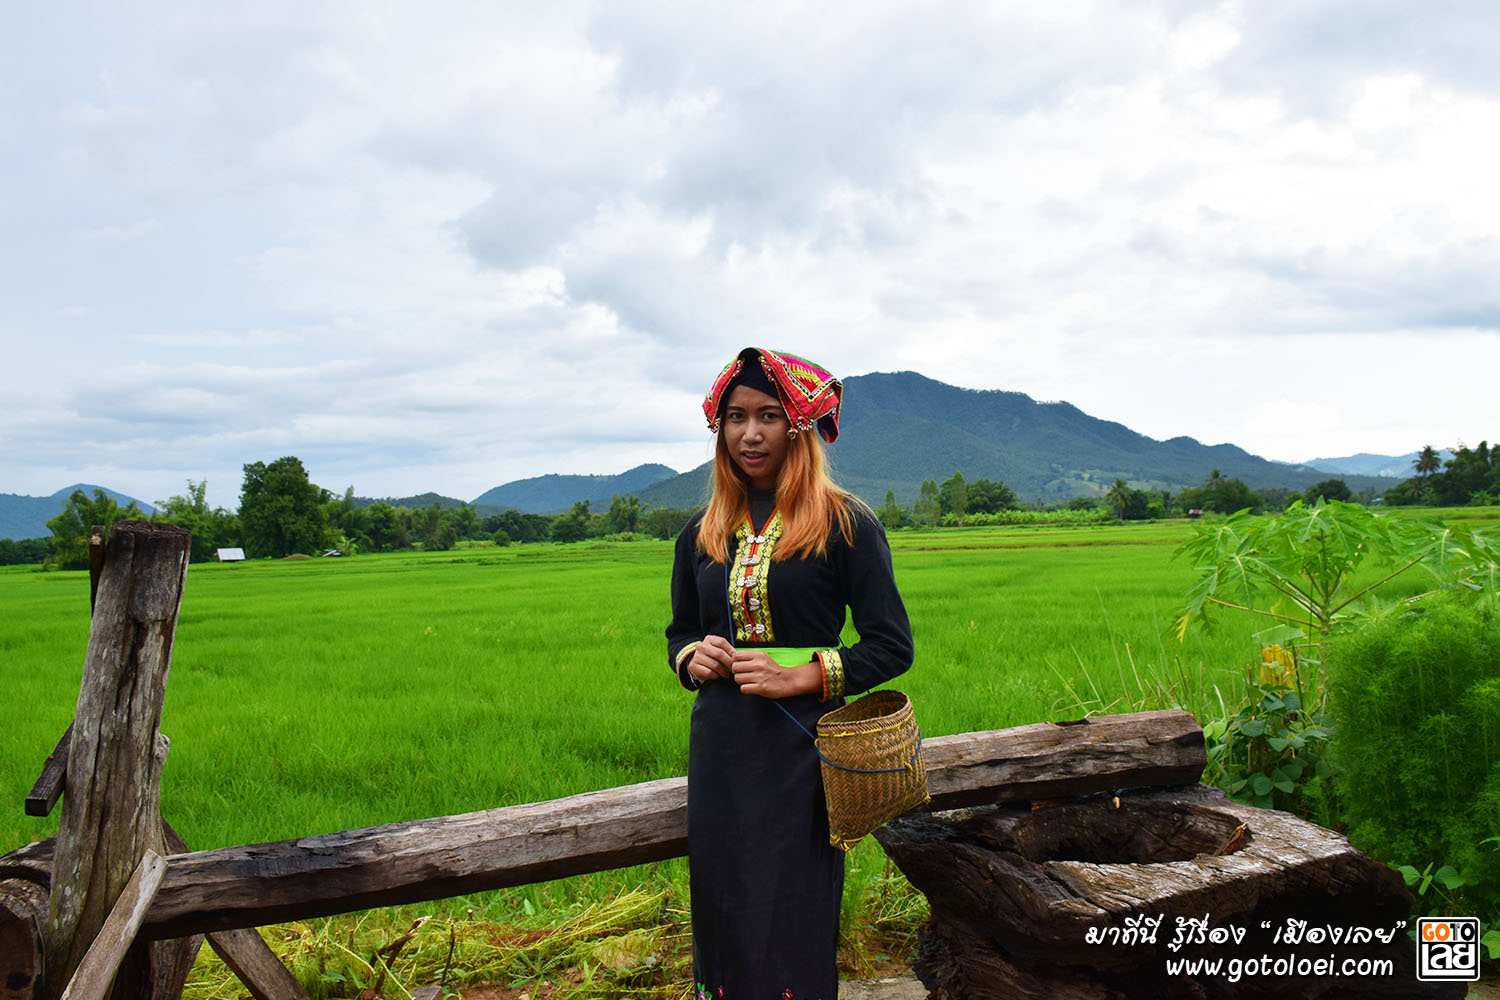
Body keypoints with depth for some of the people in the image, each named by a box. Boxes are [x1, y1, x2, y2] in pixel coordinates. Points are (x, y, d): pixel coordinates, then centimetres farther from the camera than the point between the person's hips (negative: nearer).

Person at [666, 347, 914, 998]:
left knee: (794, 920, 1)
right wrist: (693, 658, -4)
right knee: (721, 912, 11)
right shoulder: (703, 533, 8)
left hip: (802, 746, -4)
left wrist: (798, 679, -16)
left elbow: (892, 646, -7)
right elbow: (680, 631, 19)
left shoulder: (844, 524, -6)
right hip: (719, 746, 4)